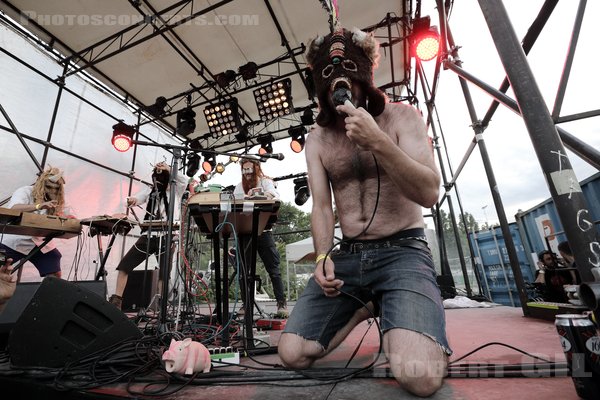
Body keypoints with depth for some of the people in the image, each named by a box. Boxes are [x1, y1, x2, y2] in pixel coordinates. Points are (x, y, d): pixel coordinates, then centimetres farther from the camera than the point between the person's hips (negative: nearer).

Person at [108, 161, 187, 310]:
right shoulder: (149, 191, 16)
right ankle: (116, 301, 13)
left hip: (166, 238, -4)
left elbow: (184, 182, -13)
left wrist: (168, 169, -13)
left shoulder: (175, 192, 6)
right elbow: (136, 199, 2)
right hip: (148, 236, 4)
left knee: (164, 273, -2)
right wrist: (131, 200, -21)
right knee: (124, 265, 2)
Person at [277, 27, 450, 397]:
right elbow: (322, 207, 2)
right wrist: (323, 256, -16)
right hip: (348, 256, 3)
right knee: (293, 354, -5)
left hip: (403, 252, -2)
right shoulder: (317, 139, 8)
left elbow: (429, 194, -12)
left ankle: (390, 314, 12)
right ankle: (364, 308, 20)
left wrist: (378, 142, -25)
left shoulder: (401, 117, -1)